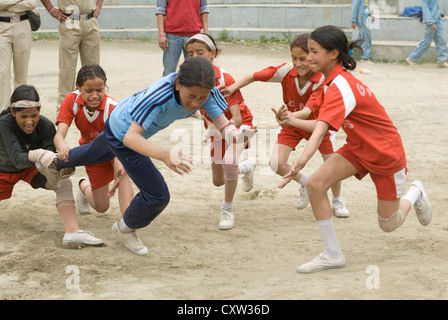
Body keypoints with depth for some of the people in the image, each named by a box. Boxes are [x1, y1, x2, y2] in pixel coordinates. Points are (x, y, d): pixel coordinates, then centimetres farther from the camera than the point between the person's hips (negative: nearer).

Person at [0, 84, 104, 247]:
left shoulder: (46, 126, -26)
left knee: (63, 182, -25)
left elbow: (50, 156, -31)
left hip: (32, 168, 1)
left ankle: (73, 232, -33)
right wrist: (35, 155, -66)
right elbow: (17, 159, -44)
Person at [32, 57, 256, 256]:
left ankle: (56, 162, 70)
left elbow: (222, 123, -28)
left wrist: (235, 135, -53)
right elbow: (130, 137, -51)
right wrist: (165, 156, -67)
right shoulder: (159, 95, -47)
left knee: (96, 153, 37)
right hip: (122, 133, -7)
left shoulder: (205, 90, -30)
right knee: (157, 195, -9)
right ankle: (126, 229, 25)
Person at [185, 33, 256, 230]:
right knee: (218, 181, 11)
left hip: (239, 123, -5)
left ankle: (227, 210, -11)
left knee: (229, 161, -33)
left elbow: (237, 119, -38)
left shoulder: (224, 79, -32)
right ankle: (247, 166, 46)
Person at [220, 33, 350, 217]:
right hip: (292, 124, 2)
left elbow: (307, 111, -45)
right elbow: (253, 76, -20)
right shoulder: (286, 71, -26)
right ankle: (305, 184, 18)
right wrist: (234, 87, -38)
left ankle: (337, 201, 24)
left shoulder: (322, 81, -33)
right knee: (276, 164, -15)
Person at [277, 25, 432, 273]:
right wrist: (293, 121, -13)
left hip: (386, 153, -8)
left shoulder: (341, 87, -31)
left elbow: (321, 129, -46)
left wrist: (302, 161, -58)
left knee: (388, 224, 8)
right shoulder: (336, 81, -2)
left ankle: (415, 193, 41)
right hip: (358, 148, 8)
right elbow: (325, 127, -2)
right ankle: (332, 255, -4)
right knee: (315, 184, -16)